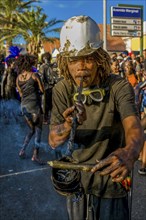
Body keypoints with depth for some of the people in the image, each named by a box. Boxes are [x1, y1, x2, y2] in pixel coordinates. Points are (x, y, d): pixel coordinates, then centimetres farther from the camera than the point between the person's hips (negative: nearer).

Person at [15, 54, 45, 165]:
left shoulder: (18, 78, 6)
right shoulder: (34, 75, -7)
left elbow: (21, 94, 11)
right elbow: (42, 90, -3)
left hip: (24, 106, 5)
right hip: (34, 105, -5)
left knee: (32, 130, 20)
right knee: (38, 130, 4)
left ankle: (22, 151, 15)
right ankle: (35, 155, 1)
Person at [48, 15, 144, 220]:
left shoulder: (119, 86, -19)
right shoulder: (62, 90, -9)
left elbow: (134, 127, -34)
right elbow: (54, 141, -15)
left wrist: (129, 152, -57)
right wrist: (69, 125, -38)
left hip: (110, 178, -3)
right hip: (76, 179, 3)